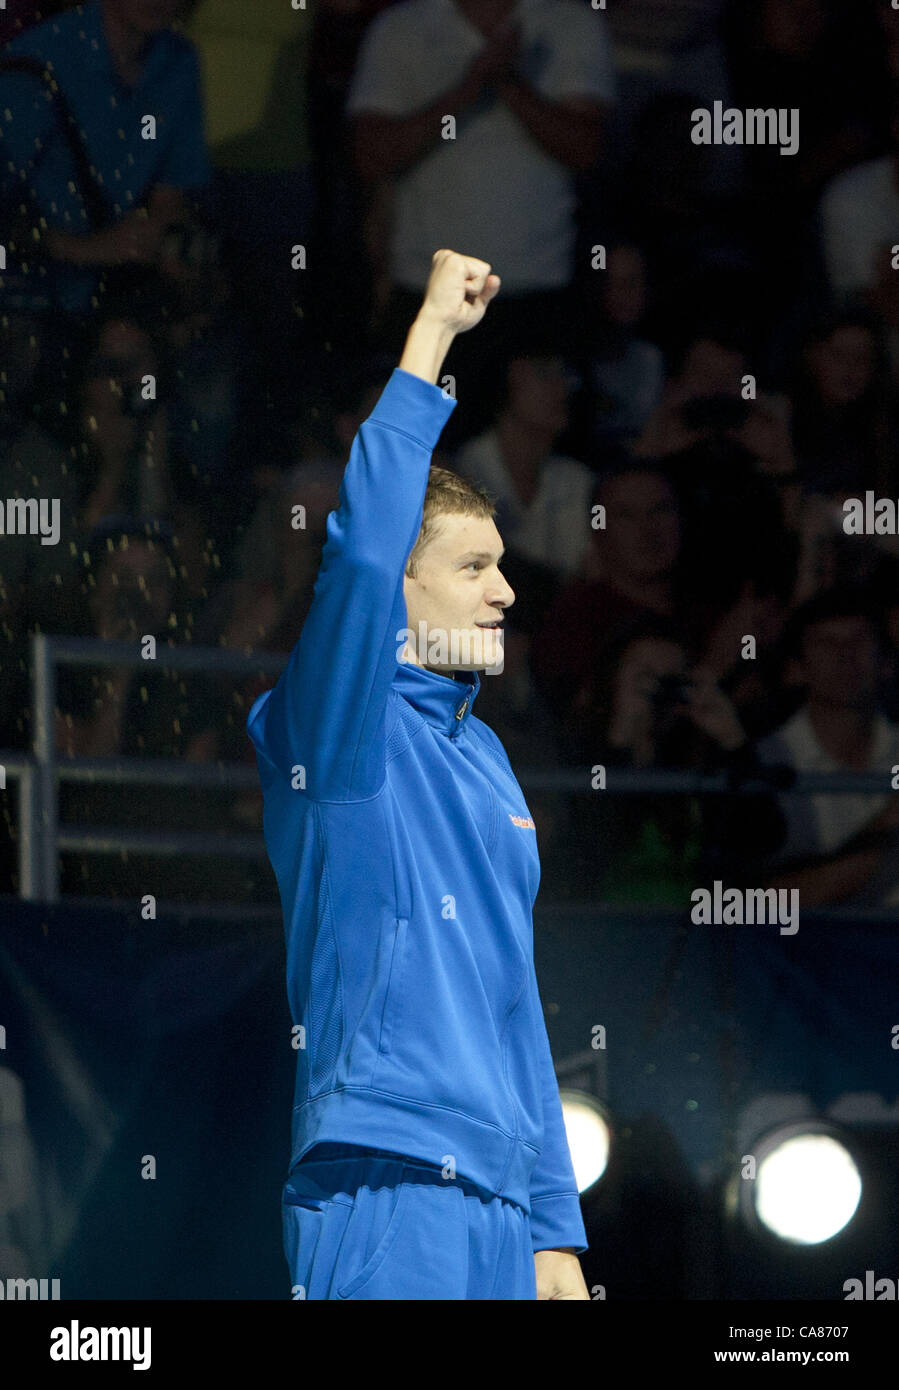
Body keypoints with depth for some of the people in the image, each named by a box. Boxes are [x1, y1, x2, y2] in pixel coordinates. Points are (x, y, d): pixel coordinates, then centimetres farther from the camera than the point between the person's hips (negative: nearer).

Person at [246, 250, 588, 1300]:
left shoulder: (481, 756, 20)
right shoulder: (346, 732, -2)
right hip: (383, 1193, -8)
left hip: (497, 1209, 8)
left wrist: (555, 1232, 19)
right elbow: (359, 555, -22)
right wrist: (430, 333, -17)